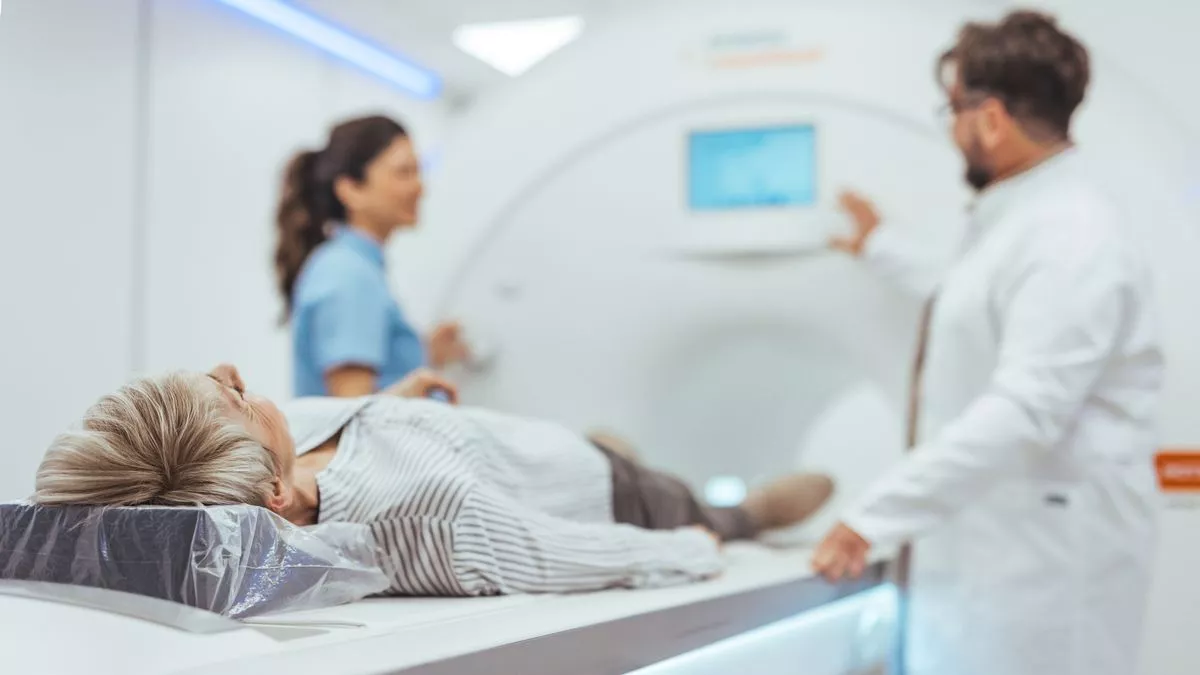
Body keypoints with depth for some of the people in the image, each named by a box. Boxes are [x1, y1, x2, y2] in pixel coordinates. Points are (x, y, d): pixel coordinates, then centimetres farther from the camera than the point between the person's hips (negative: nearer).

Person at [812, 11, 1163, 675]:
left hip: (1043, 564, -10)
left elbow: (1022, 414, -29)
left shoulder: (1069, 236, -20)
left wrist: (872, 516, -28)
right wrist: (880, 249, 40)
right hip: (981, 552, 10)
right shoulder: (1013, 218, 13)